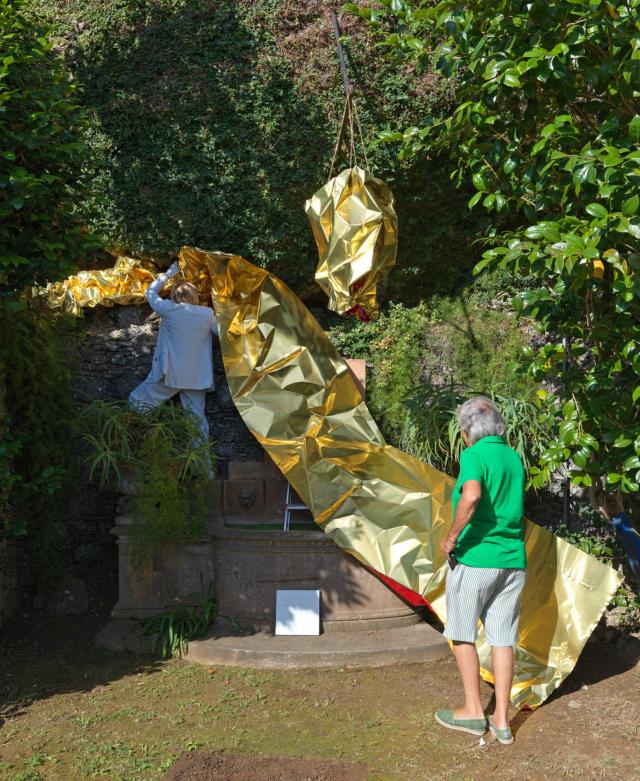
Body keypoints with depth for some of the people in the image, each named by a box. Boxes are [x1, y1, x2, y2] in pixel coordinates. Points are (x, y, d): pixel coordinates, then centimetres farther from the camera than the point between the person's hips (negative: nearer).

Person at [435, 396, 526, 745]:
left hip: (475, 558, -6)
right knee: (502, 639, 10)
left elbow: (472, 496, -31)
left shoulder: (474, 456, -12)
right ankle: (501, 720, 16)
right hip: (513, 560, 6)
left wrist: (451, 538, -21)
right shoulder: (515, 458, 9)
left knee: (462, 635, 10)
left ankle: (473, 711, 16)